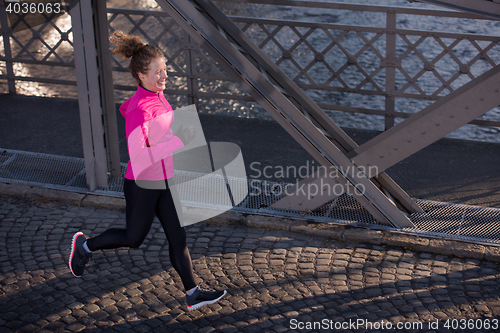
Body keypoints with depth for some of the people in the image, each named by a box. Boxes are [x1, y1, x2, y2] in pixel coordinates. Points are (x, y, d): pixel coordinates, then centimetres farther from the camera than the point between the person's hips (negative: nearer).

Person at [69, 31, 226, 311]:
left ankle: (193, 294, 17)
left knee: (178, 237, 9)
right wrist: (178, 142, -31)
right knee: (134, 238, 14)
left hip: (164, 181, 8)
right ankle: (85, 245, 37)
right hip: (142, 185, -8)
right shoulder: (140, 109, -27)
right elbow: (138, 155, -32)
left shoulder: (156, 94, 0)